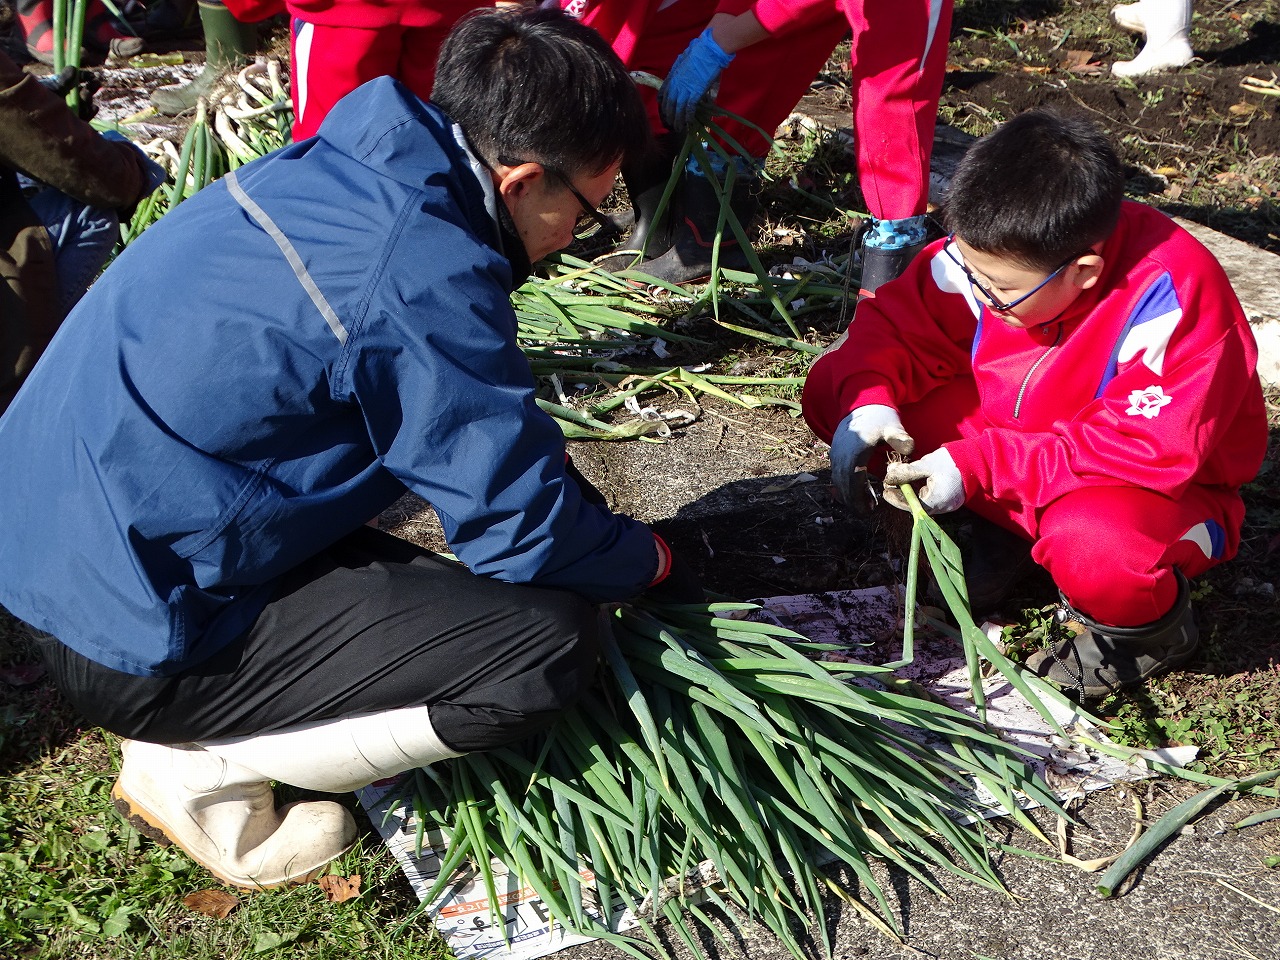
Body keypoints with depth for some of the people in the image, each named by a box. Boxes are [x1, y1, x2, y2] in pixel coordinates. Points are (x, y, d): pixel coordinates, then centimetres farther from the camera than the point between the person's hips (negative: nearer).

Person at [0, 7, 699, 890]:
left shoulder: (345, 166, 4)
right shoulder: (424, 276, -24)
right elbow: (526, 530, -15)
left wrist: (591, 521, 18)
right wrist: (653, 561, 4)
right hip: (135, 640, -9)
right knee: (551, 644, -13)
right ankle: (202, 768, -2)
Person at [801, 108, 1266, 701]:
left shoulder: (1174, 300, -31)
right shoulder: (997, 254, -16)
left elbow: (1150, 452, -34)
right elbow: (897, 324, -3)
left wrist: (978, 464, -35)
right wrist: (868, 399, -25)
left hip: (1162, 491, -5)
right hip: (1012, 442, 6)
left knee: (1090, 546, -44)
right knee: (832, 388, -8)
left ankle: (1149, 628, -5)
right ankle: (1003, 534, 2)